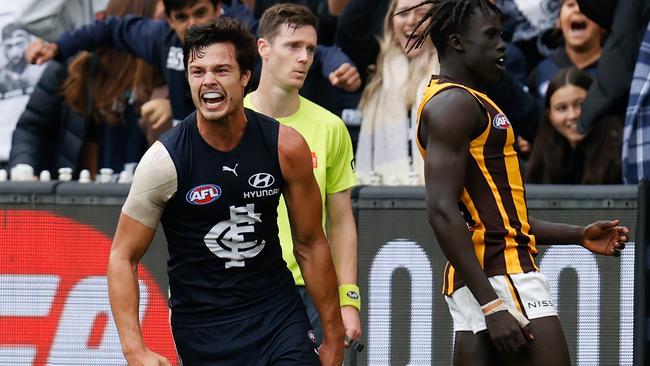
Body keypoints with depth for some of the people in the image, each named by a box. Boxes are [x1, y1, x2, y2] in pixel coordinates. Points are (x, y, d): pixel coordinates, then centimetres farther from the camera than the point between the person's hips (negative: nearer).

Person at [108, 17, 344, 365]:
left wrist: (333, 337, 9)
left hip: (277, 310, 2)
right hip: (202, 323, -2)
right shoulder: (165, 159, -14)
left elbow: (310, 245, 5)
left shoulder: (286, 147, -6)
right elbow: (123, 256, -8)